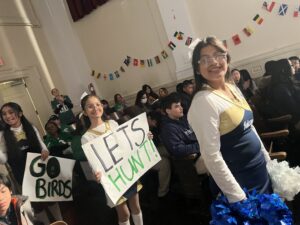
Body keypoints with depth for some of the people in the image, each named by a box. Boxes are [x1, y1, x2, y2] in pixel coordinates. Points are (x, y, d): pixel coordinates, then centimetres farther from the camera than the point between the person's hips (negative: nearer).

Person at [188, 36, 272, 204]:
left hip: (261, 169, 8)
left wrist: (267, 159, 14)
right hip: (239, 180, -8)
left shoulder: (233, 88, 3)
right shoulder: (204, 101, -23)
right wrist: (238, 198, -20)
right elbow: (212, 156, -24)